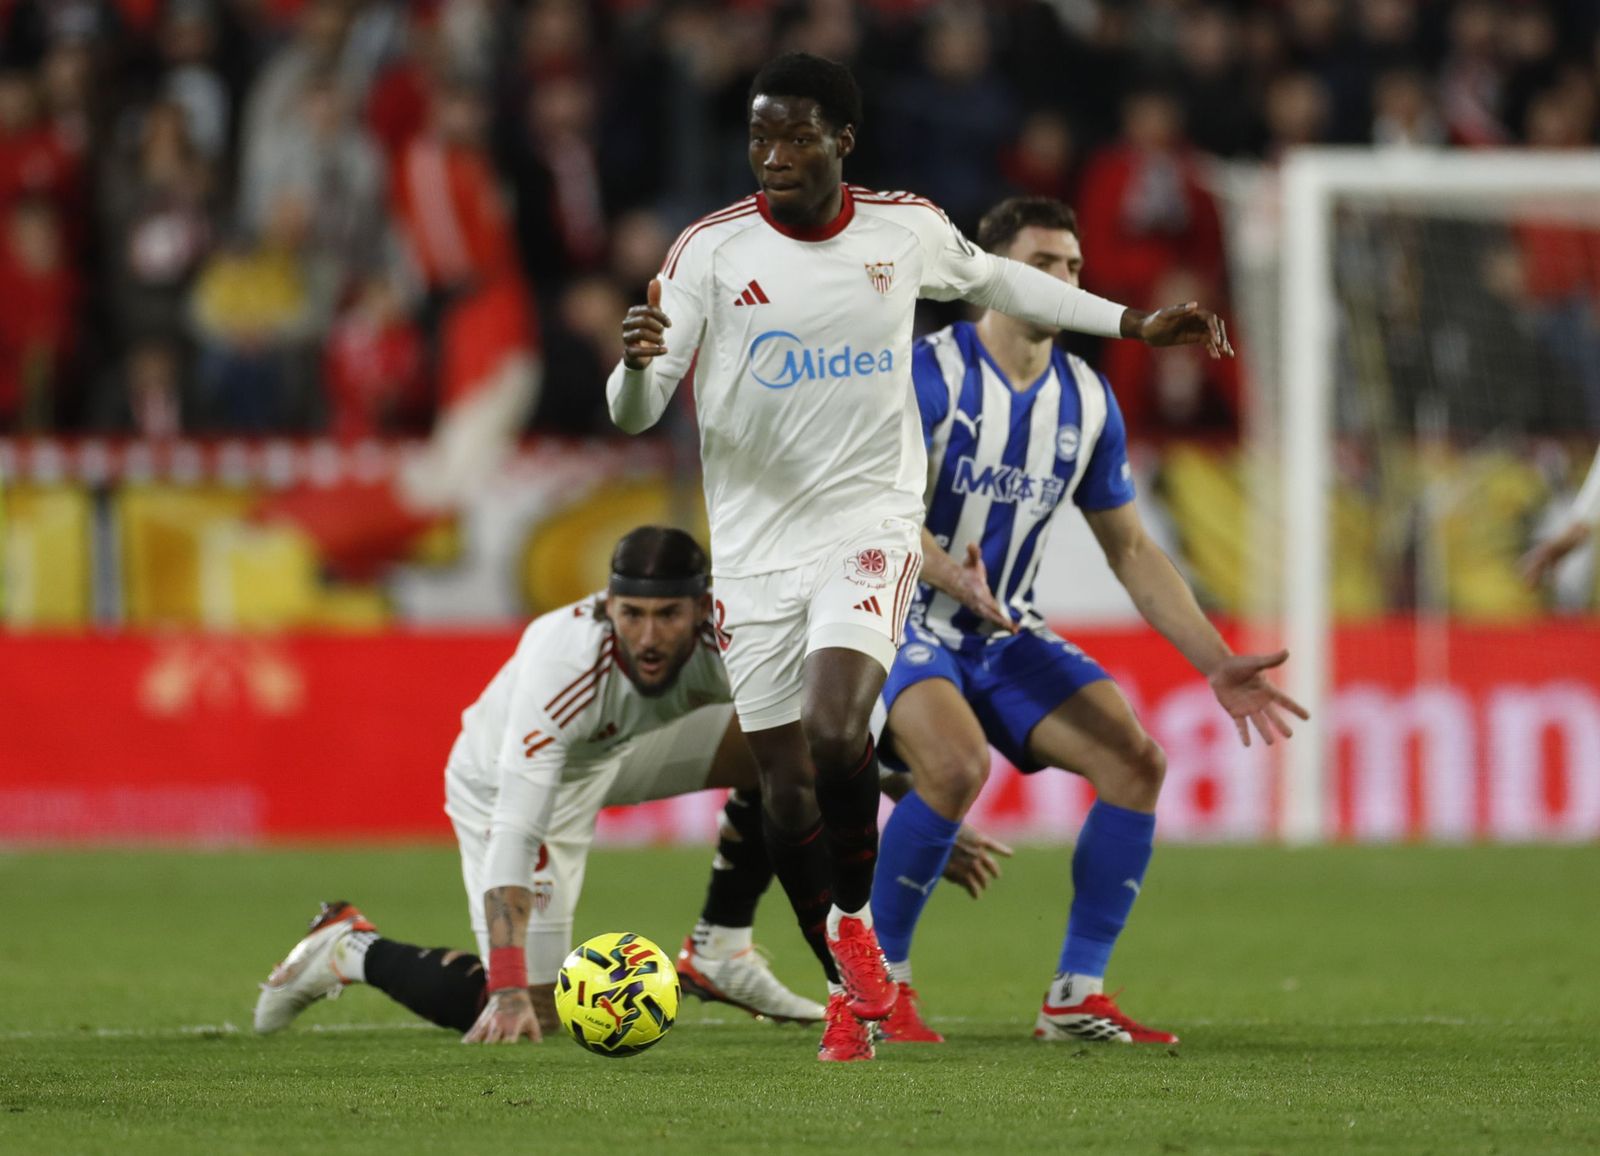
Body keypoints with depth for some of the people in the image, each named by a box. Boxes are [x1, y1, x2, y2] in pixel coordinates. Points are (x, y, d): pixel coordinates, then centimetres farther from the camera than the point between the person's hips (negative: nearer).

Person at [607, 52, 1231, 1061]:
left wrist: (1135, 324, 26)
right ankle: (855, 990, 19)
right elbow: (634, 414, -7)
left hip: (871, 530, -1)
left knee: (836, 730, -25)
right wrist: (637, 363, -31)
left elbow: (993, 279, 24)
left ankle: (857, 920, 0)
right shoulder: (712, 252, -6)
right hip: (757, 551, 1)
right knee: (787, 790, 0)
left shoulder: (907, 230, 1)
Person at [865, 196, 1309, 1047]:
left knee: (1136, 760, -12)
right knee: (957, 761, -33)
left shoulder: (1087, 401, 5)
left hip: (1007, 634, 6)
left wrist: (1217, 665, 2)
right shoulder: (930, 375, -15)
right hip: (898, 620, -6)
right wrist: (954, 578, -45)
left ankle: (1077, 997, -4)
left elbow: (1132, 551, 11)